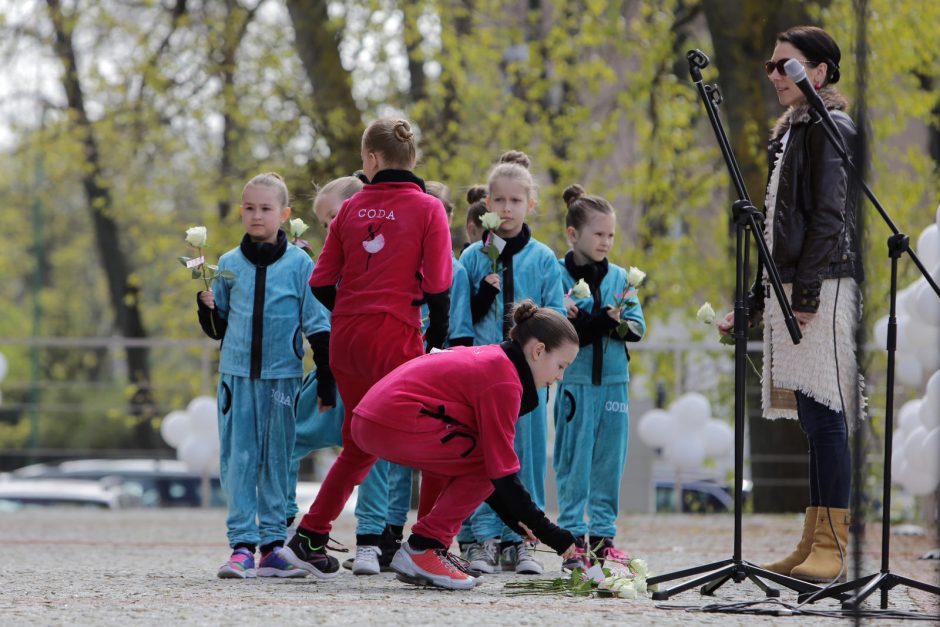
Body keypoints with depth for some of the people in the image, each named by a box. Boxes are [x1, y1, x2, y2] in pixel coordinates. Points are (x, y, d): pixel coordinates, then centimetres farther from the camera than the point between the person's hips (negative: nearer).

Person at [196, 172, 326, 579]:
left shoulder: (299, 264, 2)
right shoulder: (229, 264, 9)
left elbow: (316, 323, 3)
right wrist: (207, 306, -4)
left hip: (282, 374, -2)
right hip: (236, 373, 2)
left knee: (278, 460, 2)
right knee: (238, 460, -3)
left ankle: (273, 544, 7)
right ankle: (242, 545, -3)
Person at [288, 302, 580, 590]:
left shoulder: (487, 358, 20)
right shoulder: (504, 378, -11)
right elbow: (502, 471, -14)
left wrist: (516, 520, 20)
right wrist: (555, 537, -11)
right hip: (397, 424, -10)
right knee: (488, 464, -7)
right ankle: (423, 548, -6)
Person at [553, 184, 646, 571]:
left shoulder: (619, 277, 11)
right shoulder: (558, 276, -2)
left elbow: (637, 326, 4)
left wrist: (593, 323, -13)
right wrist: (606, 320, -17)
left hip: (614, 382, 4)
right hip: (576, 382, -4)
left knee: (609, 463, 6)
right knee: (574, 463, -2)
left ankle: (602, 537, 12)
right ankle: (573, 539, 2)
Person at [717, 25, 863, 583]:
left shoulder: (830, 130, -7)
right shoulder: (791, 133, 21)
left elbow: (830, 217, -15)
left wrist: (806, 291, -19)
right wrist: (755, 301, 22)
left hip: (825, 287, -9)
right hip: (793, 289, 9)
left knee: (824, 415, -10)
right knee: (814, 421, 9)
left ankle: (832, 547, -10)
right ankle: (814, 543, 10)